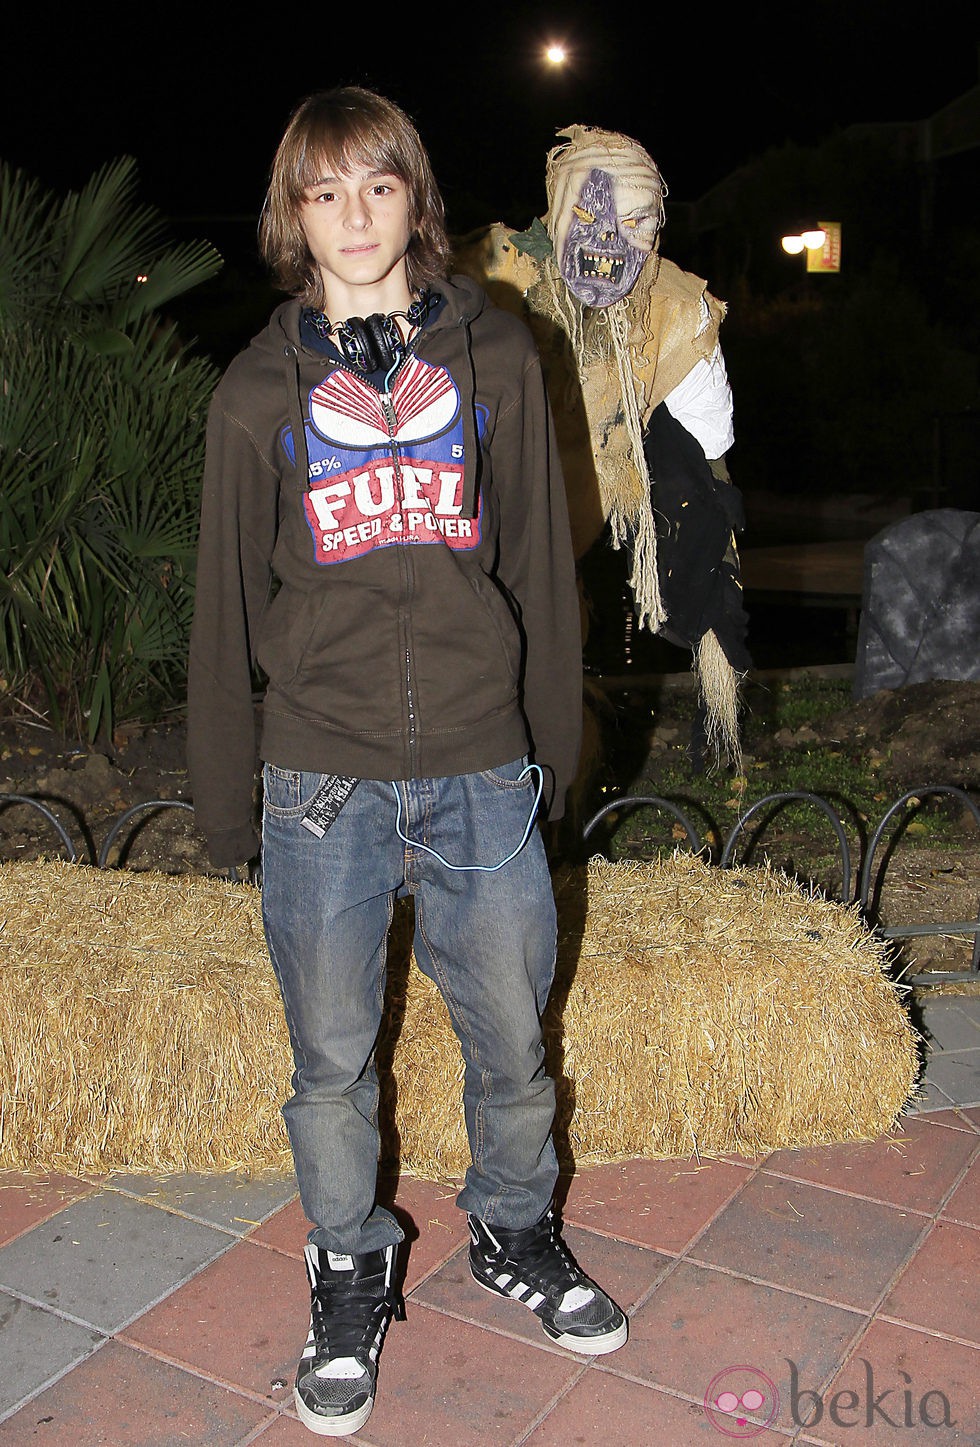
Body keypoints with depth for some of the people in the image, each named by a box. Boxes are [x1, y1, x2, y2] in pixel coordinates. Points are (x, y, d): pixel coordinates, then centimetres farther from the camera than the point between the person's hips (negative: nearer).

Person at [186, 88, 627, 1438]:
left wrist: (551, 744, 8)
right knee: (332, 1057, 12)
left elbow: (541, 560, 7)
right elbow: (230, 603, 6)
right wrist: (223, 795, 6)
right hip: (322, 782, 0)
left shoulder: (495, 354, 4)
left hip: (483, 774, 1)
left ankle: (516, 1233, 40)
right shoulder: (260, 389, 3)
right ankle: (351, 1276, 36)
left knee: (512, 1036, 13)